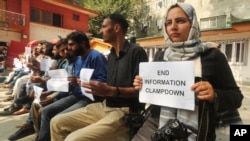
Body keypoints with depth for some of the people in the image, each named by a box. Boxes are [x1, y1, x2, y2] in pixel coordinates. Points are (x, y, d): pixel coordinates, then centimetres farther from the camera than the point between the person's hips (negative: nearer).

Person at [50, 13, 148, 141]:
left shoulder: (136, 51, -11)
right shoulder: (111, 55, 15)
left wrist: (111, 91, -27)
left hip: (125, 111, -8)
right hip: (104, 106, 8)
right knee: (57, 123, 4)